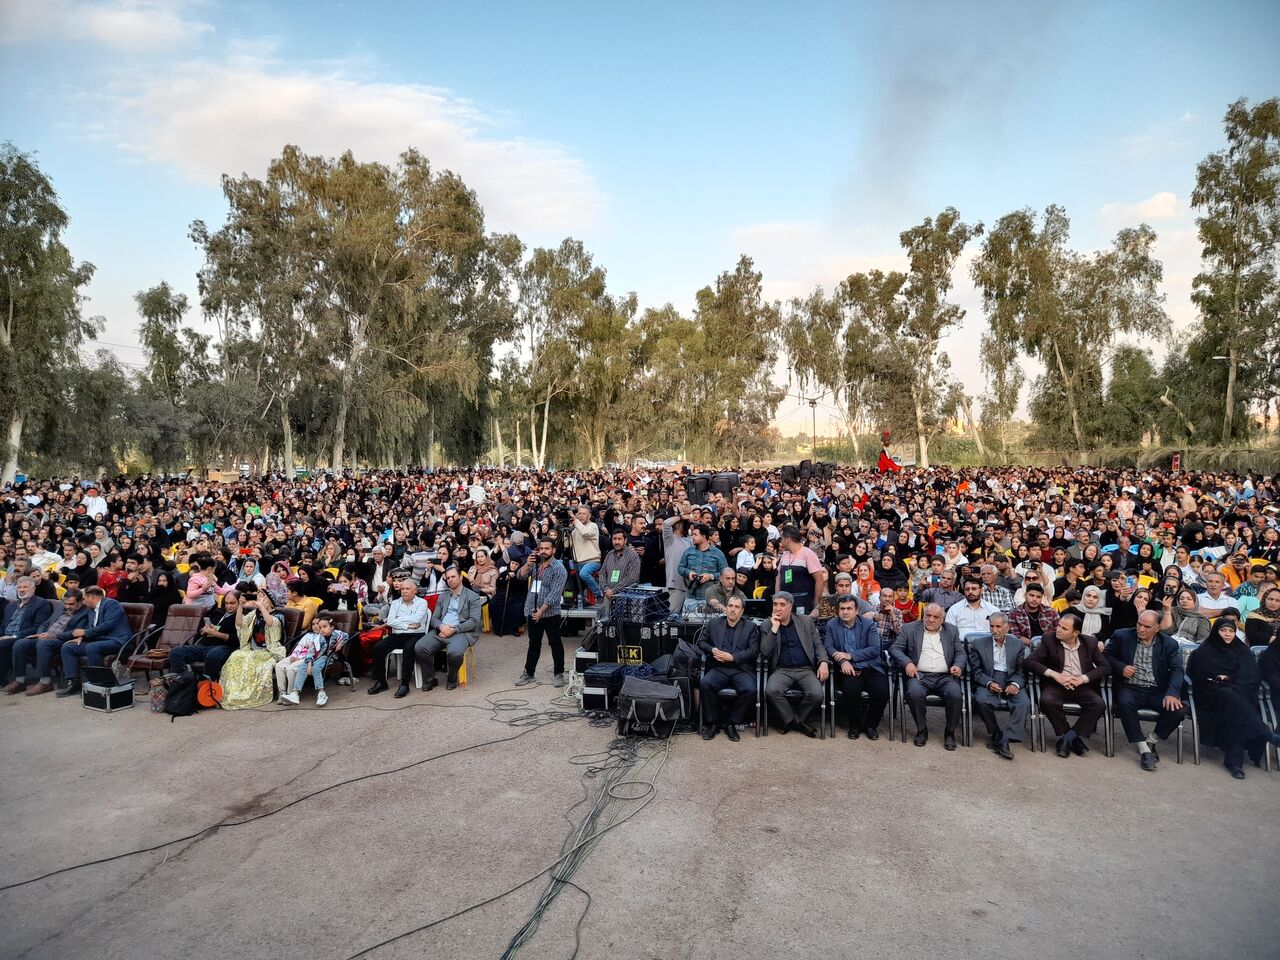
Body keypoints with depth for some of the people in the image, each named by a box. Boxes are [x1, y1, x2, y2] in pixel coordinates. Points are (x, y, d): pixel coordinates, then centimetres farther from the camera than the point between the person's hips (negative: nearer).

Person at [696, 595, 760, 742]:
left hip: (741, 669, -1)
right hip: (719, 668, 1)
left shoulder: (750, 627, 11)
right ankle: (712, 723, -12)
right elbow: (701, 641, 19)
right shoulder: (714, 623, 17)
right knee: (705, 683, -30)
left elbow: (754, 651, 1)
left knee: (748, 689, -31)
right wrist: (712, 650, -3)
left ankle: (732, 724, -10)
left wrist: (732, 657, -11)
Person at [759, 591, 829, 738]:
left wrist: (823, 662, -8)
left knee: (816, 694, -28)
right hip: (782, 670, -1)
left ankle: (788, 720, -3)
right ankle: (797, 722, -9)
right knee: (771, 690, -32)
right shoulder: (768, 625, 6)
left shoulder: (806, 621, 10)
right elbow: (765, 653, -4)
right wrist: (774, 628, -11)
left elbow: (818, 645, 12)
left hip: (806, 670, 1)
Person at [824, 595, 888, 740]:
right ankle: (855, 725, -5)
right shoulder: (832, 625, 10)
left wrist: (849, 656, -13)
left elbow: (875, 649, -4)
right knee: (851, 689, -33)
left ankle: (871, 724, 2)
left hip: (870, 668, 1)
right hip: (848, 669, 0)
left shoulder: (869, 624, 6)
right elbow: (829, 647, 2)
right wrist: (843, 661, -18)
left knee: (882, 691, -27)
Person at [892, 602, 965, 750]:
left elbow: (960, 652, 14)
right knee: (914, 693, -33)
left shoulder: (951, 631, 16)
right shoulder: (910, 629, 9)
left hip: (945, 676, 1)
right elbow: (895, 649, 5)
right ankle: (921, 730, -9)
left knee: (955, 694, -29)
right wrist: (907, 663, -13)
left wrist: (958, 665, -8)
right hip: (919, 675, -1)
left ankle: (950, 732, -7)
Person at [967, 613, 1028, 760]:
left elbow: (1022, 670, 8)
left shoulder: (1018, 645, 13)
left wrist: (1015, 684, -14)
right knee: (981, 701, -33)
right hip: (988, 683, -1)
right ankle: (995, 734, -10)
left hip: (1011, 683, 1)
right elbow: (976, 670, 2)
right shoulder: (978, 644, 8)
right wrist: (989, 683, -16)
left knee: (1024, 703, -30)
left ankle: (1004, 741, -28)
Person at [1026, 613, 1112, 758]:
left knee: (1099, 704, -27)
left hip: (1082, 687, 2)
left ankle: (1068, 737, -14)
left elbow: (1106, 667, 3)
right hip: (1056, 684, -2)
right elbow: (1030, 661, -7)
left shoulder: (1090, 643, 7)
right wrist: (1055, 675, -18)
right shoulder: (1049, 640, 1)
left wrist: (1083, 678, -13)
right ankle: (1075, 738, -13)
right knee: (1047, 700, -33)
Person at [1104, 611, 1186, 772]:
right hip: (1130, 688, -2)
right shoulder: (1122, 636, 0)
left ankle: (1151, 741, 2)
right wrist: (1121, 667, -13)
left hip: (1157, 691, 2)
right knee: (1125, 703, -35)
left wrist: (1172, 693, -19)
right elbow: (1107, 656, 8)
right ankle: (1144, 750, -22)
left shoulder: (1169, 644, 4)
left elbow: (1177, 670, -2)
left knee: (1178, 710, -25)